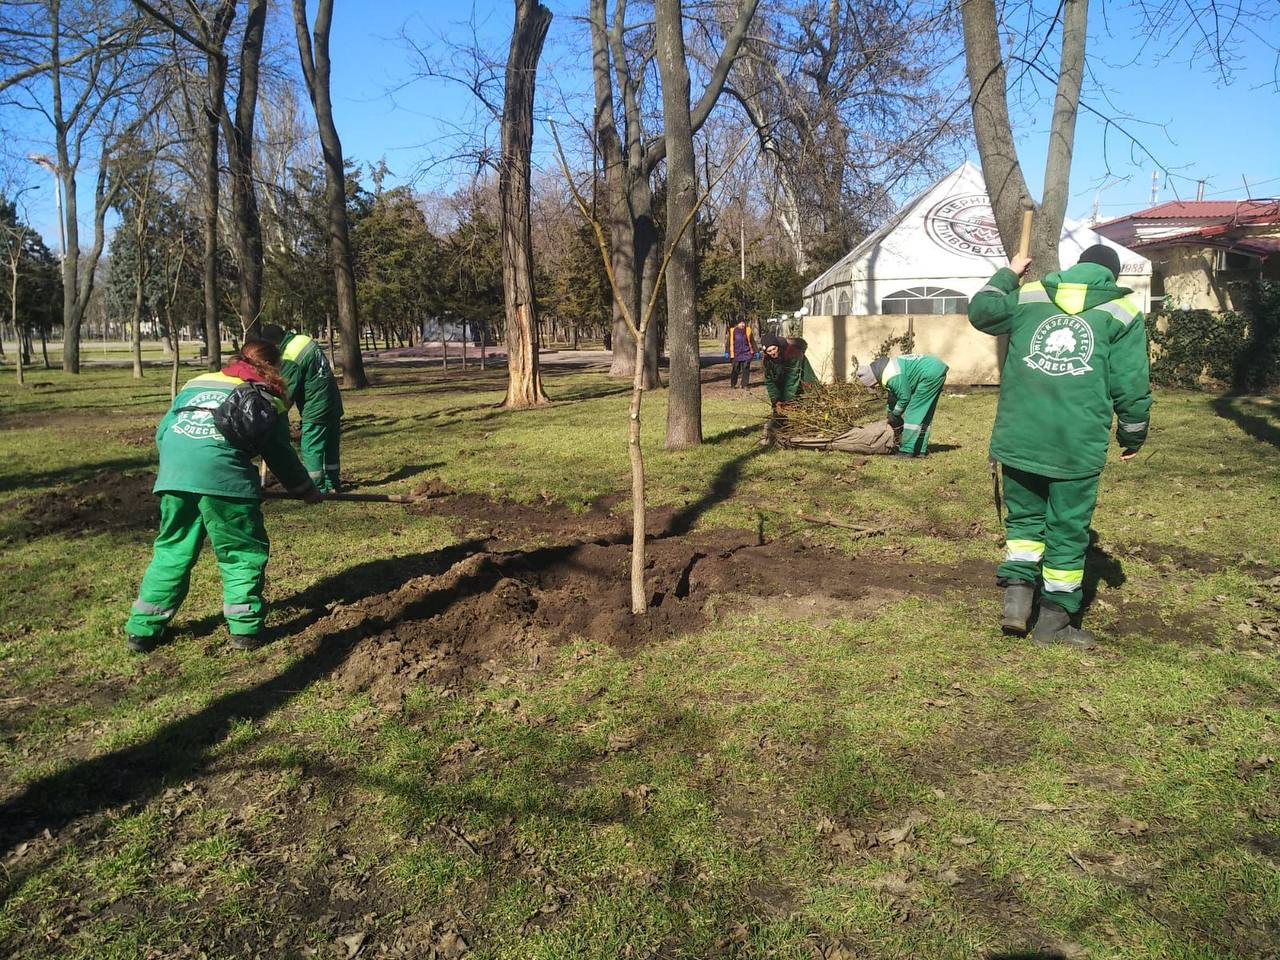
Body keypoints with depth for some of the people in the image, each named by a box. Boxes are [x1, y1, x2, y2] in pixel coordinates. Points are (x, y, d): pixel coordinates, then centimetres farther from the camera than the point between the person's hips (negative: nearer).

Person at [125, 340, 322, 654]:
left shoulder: (197, 383, 30)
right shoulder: (266, 398, 16)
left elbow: (162, 433, 26)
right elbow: (280, 454, 18)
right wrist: (307, 490, 30)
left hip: (172, 473, 5)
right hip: (223, 474, -5)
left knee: (171, 550, 18)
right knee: (243, 552, 10)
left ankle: (143, 628, 22)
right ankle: (244, 627, 9)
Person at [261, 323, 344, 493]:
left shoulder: (289, 359, -20)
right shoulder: (304, 339, 5)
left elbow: (287, 394, -16)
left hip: (316, 409, -9)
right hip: (334, 403, 9)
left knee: (311, 449, 0)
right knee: (331, 446, 15)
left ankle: (319, 489, 3)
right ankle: (332, 485, 23)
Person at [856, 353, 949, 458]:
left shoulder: (892, 377, -22)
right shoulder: (885, 368, 10)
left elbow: (905, 397, -14)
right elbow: (893, 395, 23)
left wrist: (895, 415, 2)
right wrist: (890, 414, 25)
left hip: (931, 374, -11)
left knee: (913, 413, -7)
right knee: (925, 415, 14)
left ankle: (906, 451, -6)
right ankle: (921, 450, 19)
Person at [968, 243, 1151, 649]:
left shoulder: (1028, 296, 9)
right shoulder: (1122, 312, 5)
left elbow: (980, 310, 21)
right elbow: (1131, 385, 2)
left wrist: (1007, 274, 35)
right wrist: (1133, 436, 16)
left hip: (1019, 437, 2)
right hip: (1078, 445, -2)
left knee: (1024, 517, 19)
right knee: (1068, 531, 8)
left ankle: (1017, 594, 6)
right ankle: (1054, 620, 16)